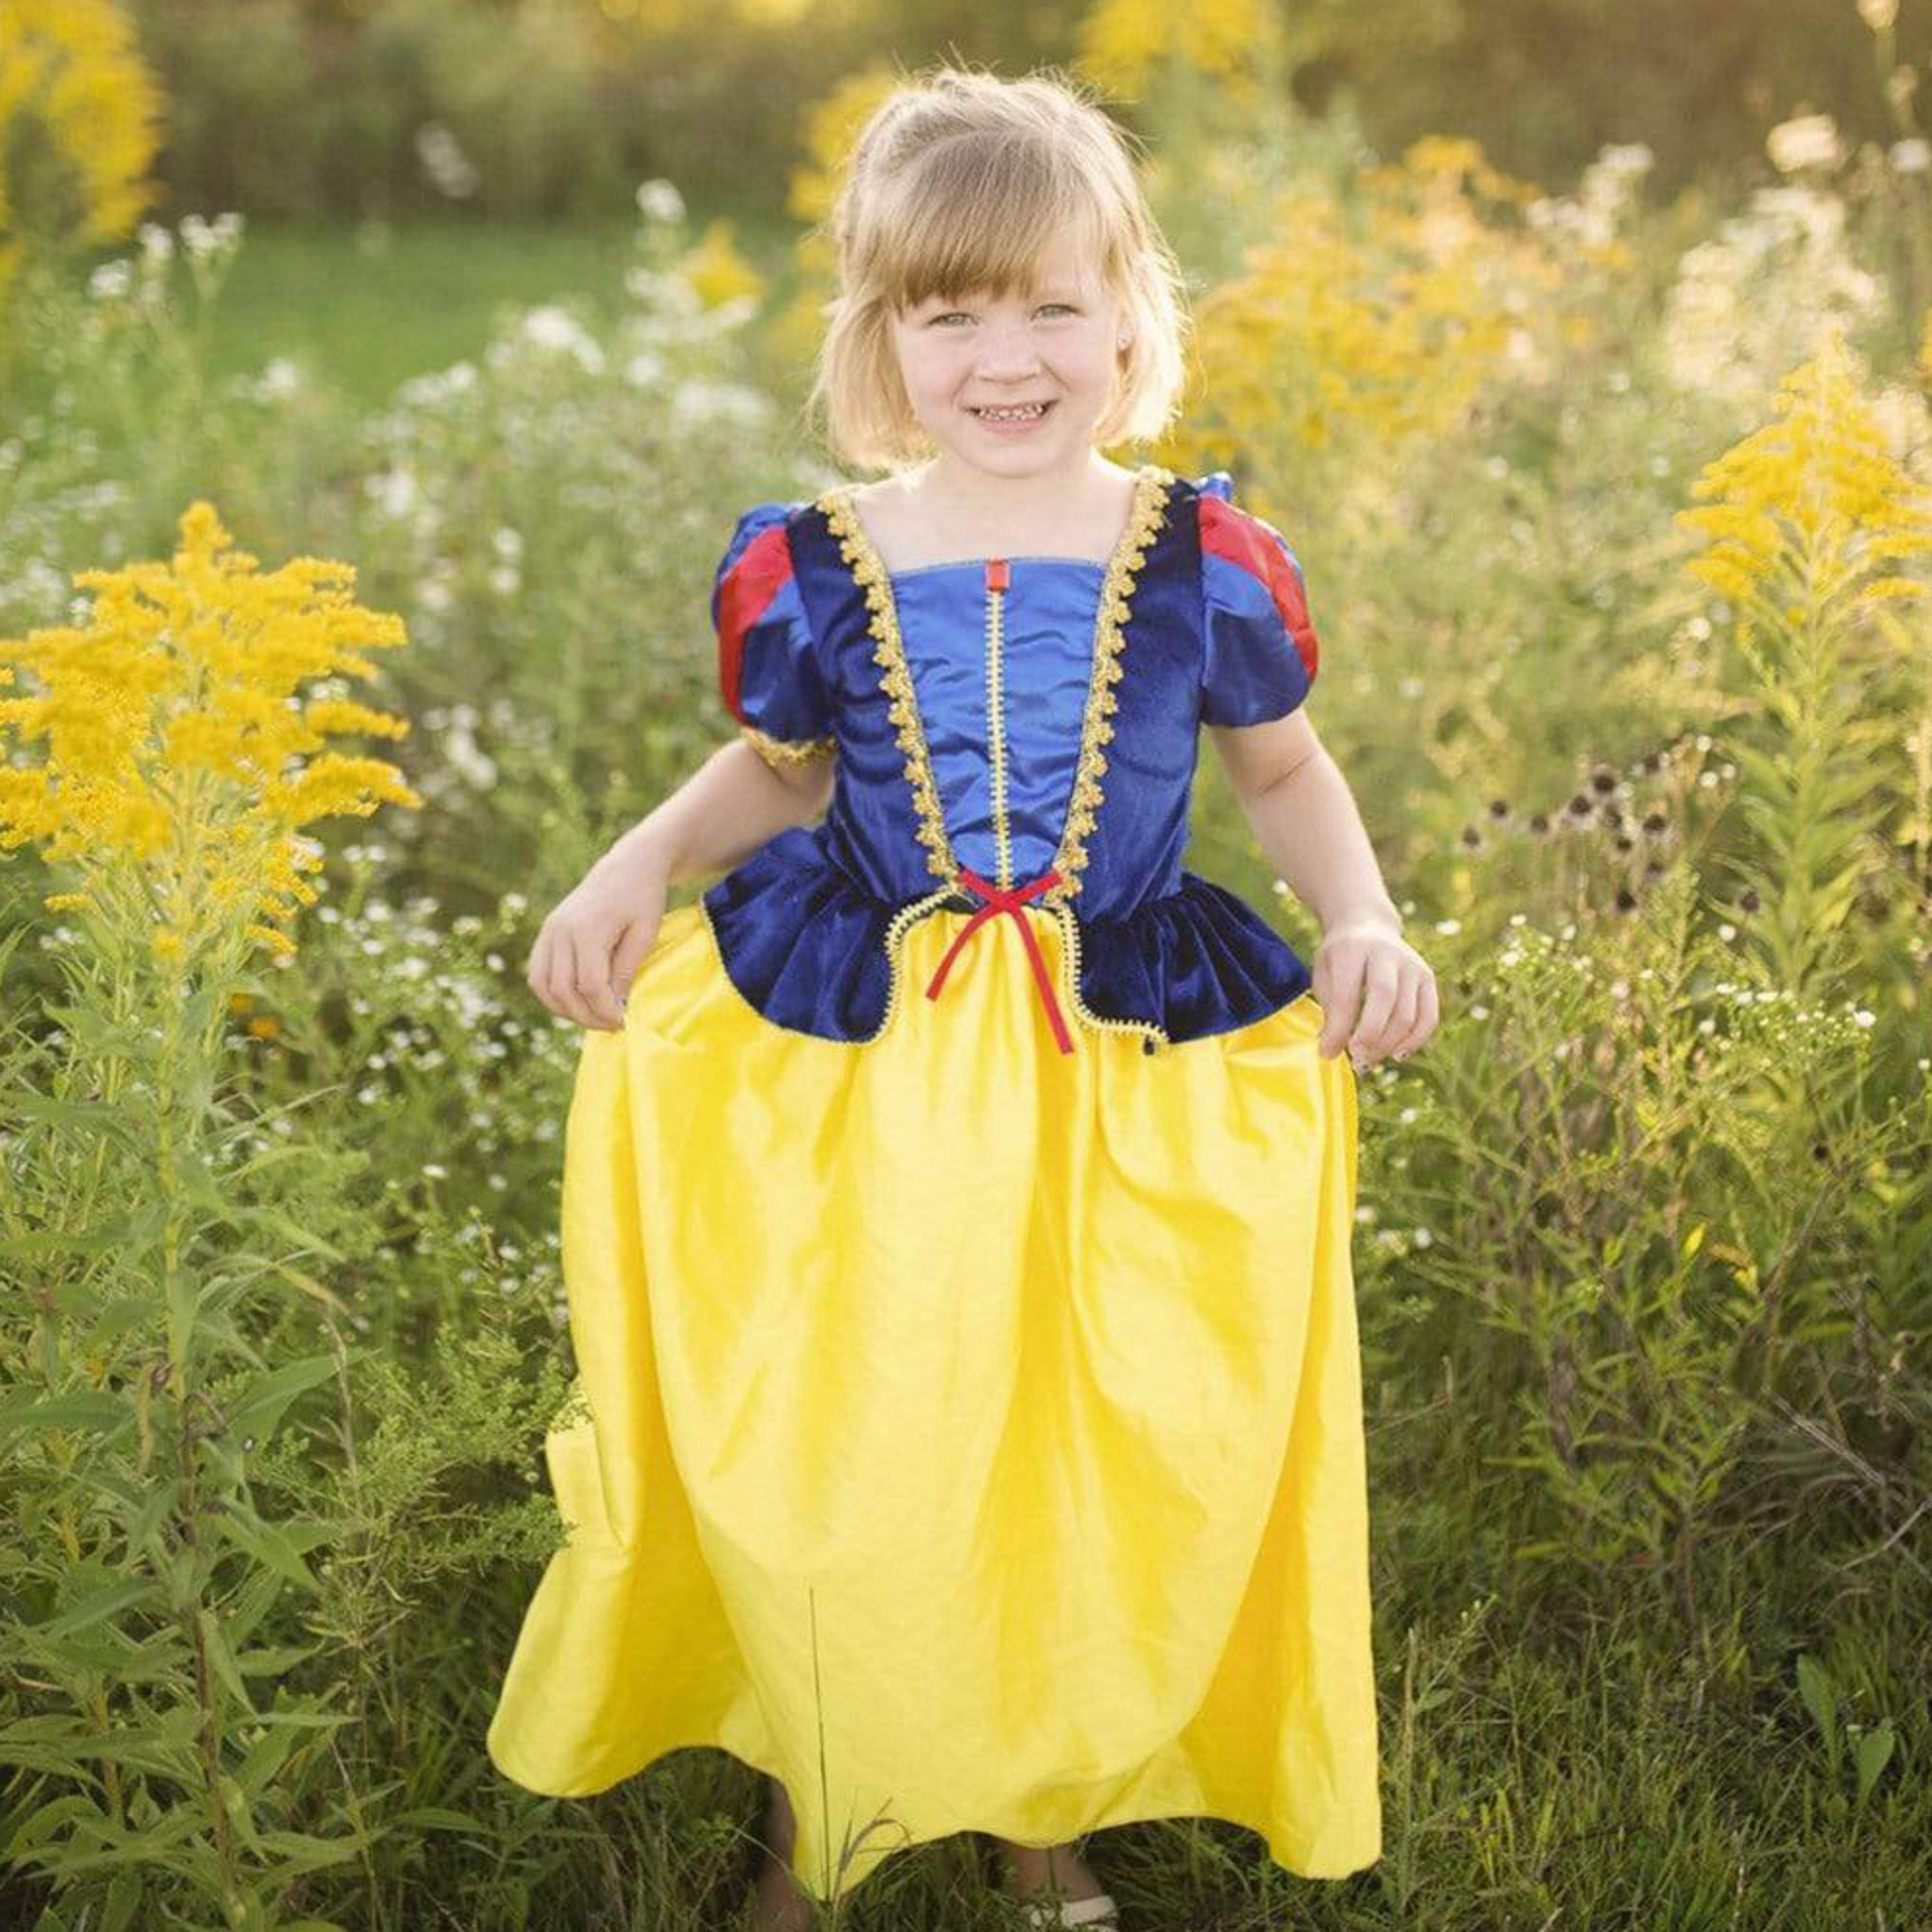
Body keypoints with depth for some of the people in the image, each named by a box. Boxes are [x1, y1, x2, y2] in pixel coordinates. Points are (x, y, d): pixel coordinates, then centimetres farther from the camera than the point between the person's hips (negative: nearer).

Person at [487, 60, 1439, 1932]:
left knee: (1099, 1472, 8)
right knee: (818, 1462, 4)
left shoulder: (1204, 562, -4)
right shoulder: (809, 570, -3)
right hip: (846, 1072, 0)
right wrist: (633, 867, -2)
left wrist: (1364, 920, -5)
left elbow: (1284, 771, 12)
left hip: (1133, 1077, 0)